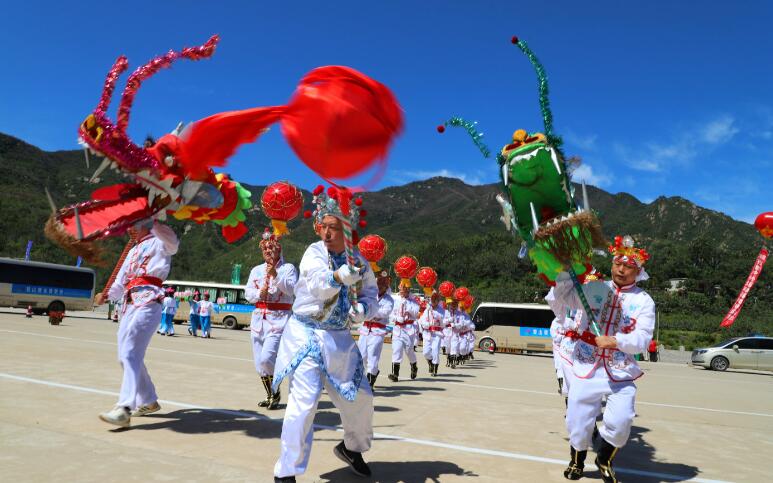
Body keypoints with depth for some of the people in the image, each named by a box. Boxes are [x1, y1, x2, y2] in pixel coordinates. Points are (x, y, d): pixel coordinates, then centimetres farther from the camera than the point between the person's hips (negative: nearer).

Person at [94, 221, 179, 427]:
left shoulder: (157, 243, 3)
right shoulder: (132, 251, 27)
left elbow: (172, 244, -22)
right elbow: (120, 282, 28)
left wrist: (154, 222, -27)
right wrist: (107, 295, 10)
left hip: (147, 304, -9)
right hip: (128, 306, 9)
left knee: (130, 354, -19)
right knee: (126, 356, 11)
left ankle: (124, 409, -23)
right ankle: (149, 401, 22)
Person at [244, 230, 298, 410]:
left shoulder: (288, 268, 1)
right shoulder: (256, 270, 15)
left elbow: (292, 289, -14)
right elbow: (248, 293, 6)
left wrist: (276, 275, -24)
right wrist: (259, 293, -14)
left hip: (279, 319, -6)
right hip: (259, 318, 6)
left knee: (266, 359, -16)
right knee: (259, 362, 9)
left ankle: (276, 393, 7)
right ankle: (270, 395, 26)